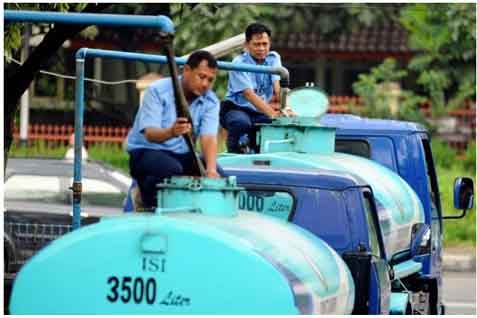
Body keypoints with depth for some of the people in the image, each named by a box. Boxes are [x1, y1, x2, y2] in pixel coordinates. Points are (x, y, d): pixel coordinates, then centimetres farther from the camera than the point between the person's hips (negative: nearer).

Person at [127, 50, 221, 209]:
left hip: (182, 154, 4)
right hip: (146, 151, -4)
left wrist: (211, 169, -38)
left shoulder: (210, 102, -3)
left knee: (215, 174, -22)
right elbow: (150, 133, -24)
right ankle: (149, 201, -7)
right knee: (173, 169, -36)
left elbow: (208, 137, -17)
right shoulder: (157, 91, -15)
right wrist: (171, 132, -49)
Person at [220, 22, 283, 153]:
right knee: (242, 122, -39)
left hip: (261, 113, 5)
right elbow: (249, 94, -26)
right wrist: (272, 113, -40)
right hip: (237, 109, -5)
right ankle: (234, 150, -7)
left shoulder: (273, 58, 2)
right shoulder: (239, 63, -15)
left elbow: (278, 86, -13)